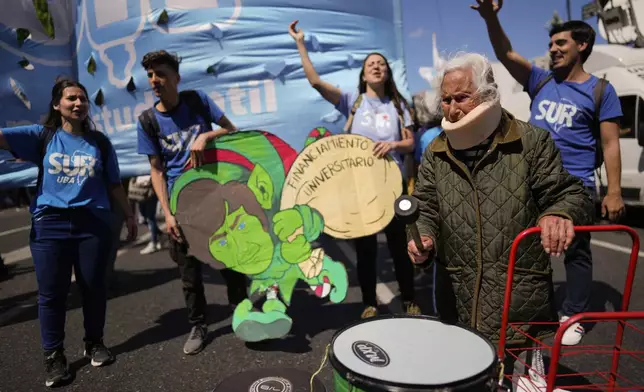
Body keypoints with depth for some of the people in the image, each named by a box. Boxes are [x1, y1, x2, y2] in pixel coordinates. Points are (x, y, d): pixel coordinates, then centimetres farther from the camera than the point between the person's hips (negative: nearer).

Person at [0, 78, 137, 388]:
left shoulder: (100, 142, 8)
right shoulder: (41, 136, 6)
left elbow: (114, 185, 11)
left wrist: (129, 215, 10)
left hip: (93, 223, 1)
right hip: (50, 224, 0)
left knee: (93, 287, 8)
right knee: (51, 292, 5)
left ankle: (94, 343, 26)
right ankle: (53, 355, 19)